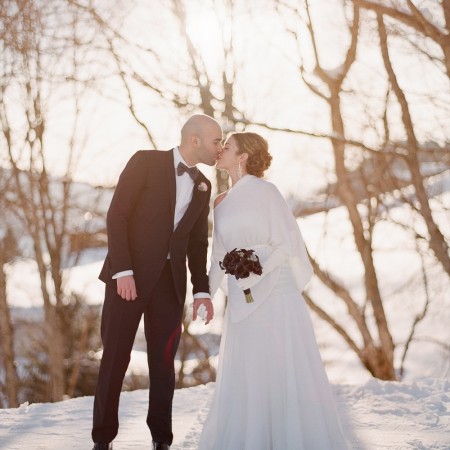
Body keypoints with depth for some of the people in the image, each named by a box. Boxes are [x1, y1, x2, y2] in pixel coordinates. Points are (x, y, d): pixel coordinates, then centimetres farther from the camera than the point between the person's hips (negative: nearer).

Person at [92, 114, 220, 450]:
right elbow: (117, 215, -10)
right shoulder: (146, 162, -5)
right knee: (116, 356, 1)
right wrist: (123, 271, -17)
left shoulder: (203, 186, 13)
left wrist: (202, 290, 5)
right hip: (129, 274, -4)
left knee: (163, 359, 4)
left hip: (170, 279, 4)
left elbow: (198, 242, 16)